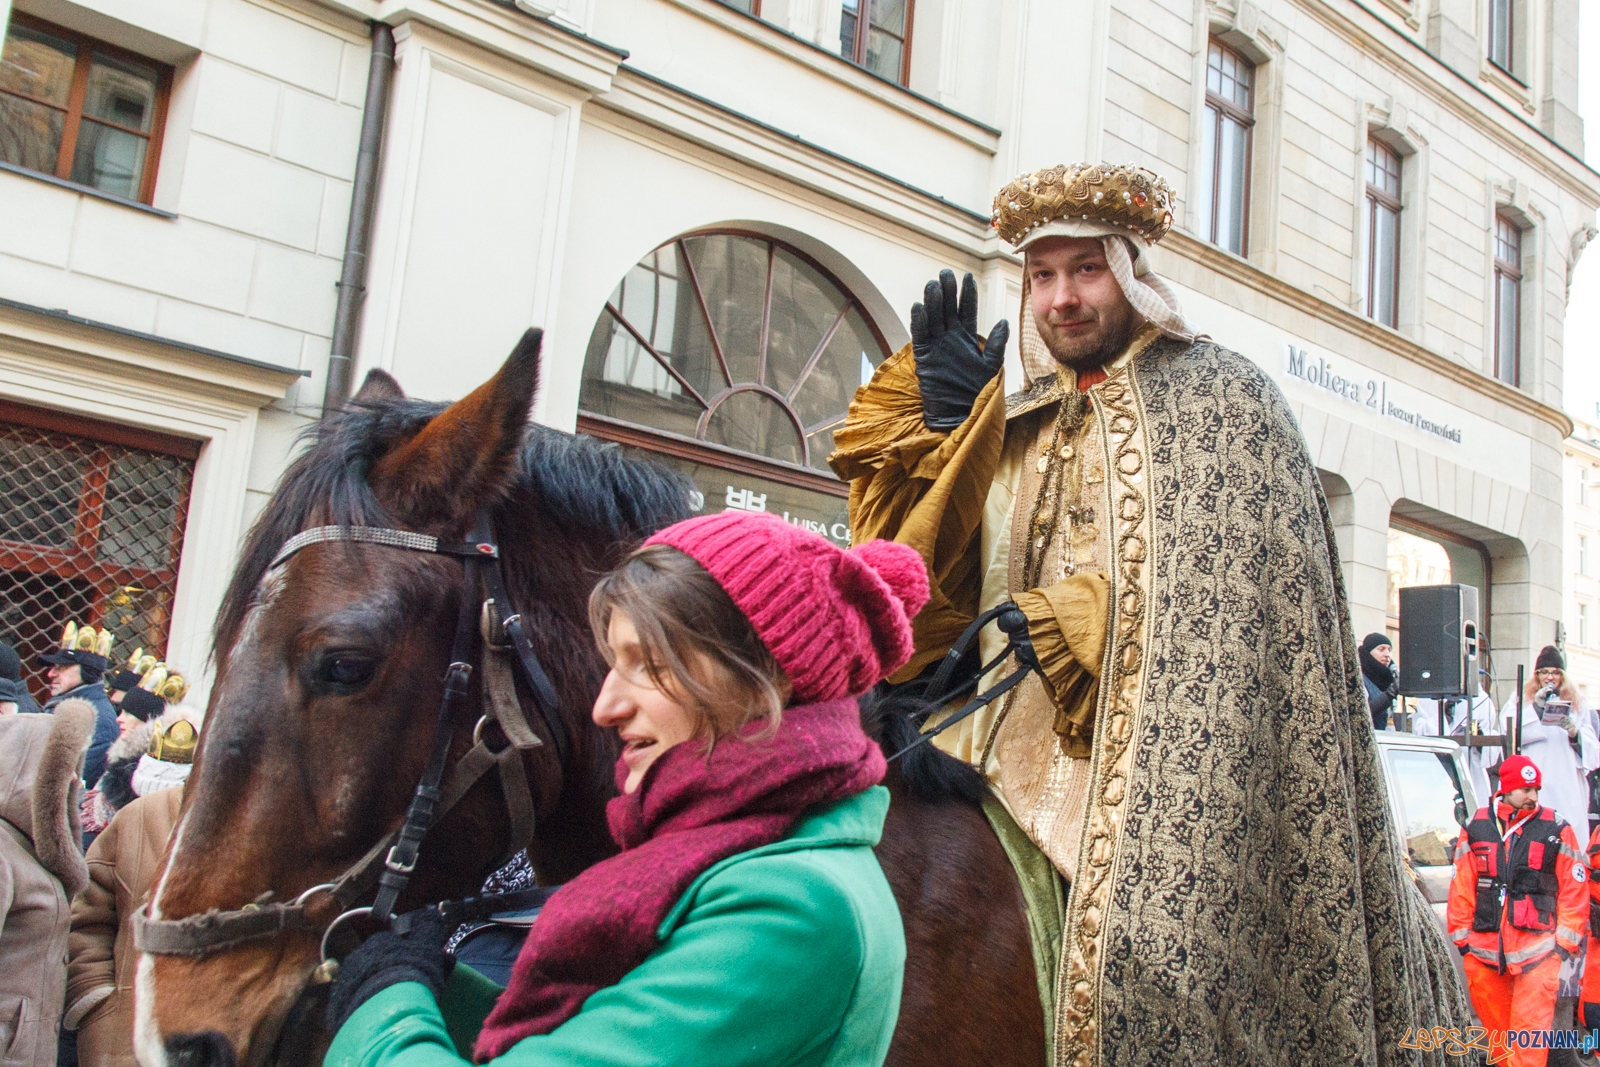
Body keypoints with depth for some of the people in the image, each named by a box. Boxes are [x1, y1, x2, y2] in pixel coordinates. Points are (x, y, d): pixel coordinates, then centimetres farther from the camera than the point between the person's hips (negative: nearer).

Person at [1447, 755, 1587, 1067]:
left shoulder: (1556, 830, 1)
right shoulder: (1476, 828, 6)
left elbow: (1574, 889, 2)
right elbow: (1461, 888, 8)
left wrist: (1565, 941, -1)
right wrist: (1461, 936, 7)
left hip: (1536, 950, -2)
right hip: (1483, 948, 3)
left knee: (1530, 1028, -6)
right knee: (1494, 1023, 11)